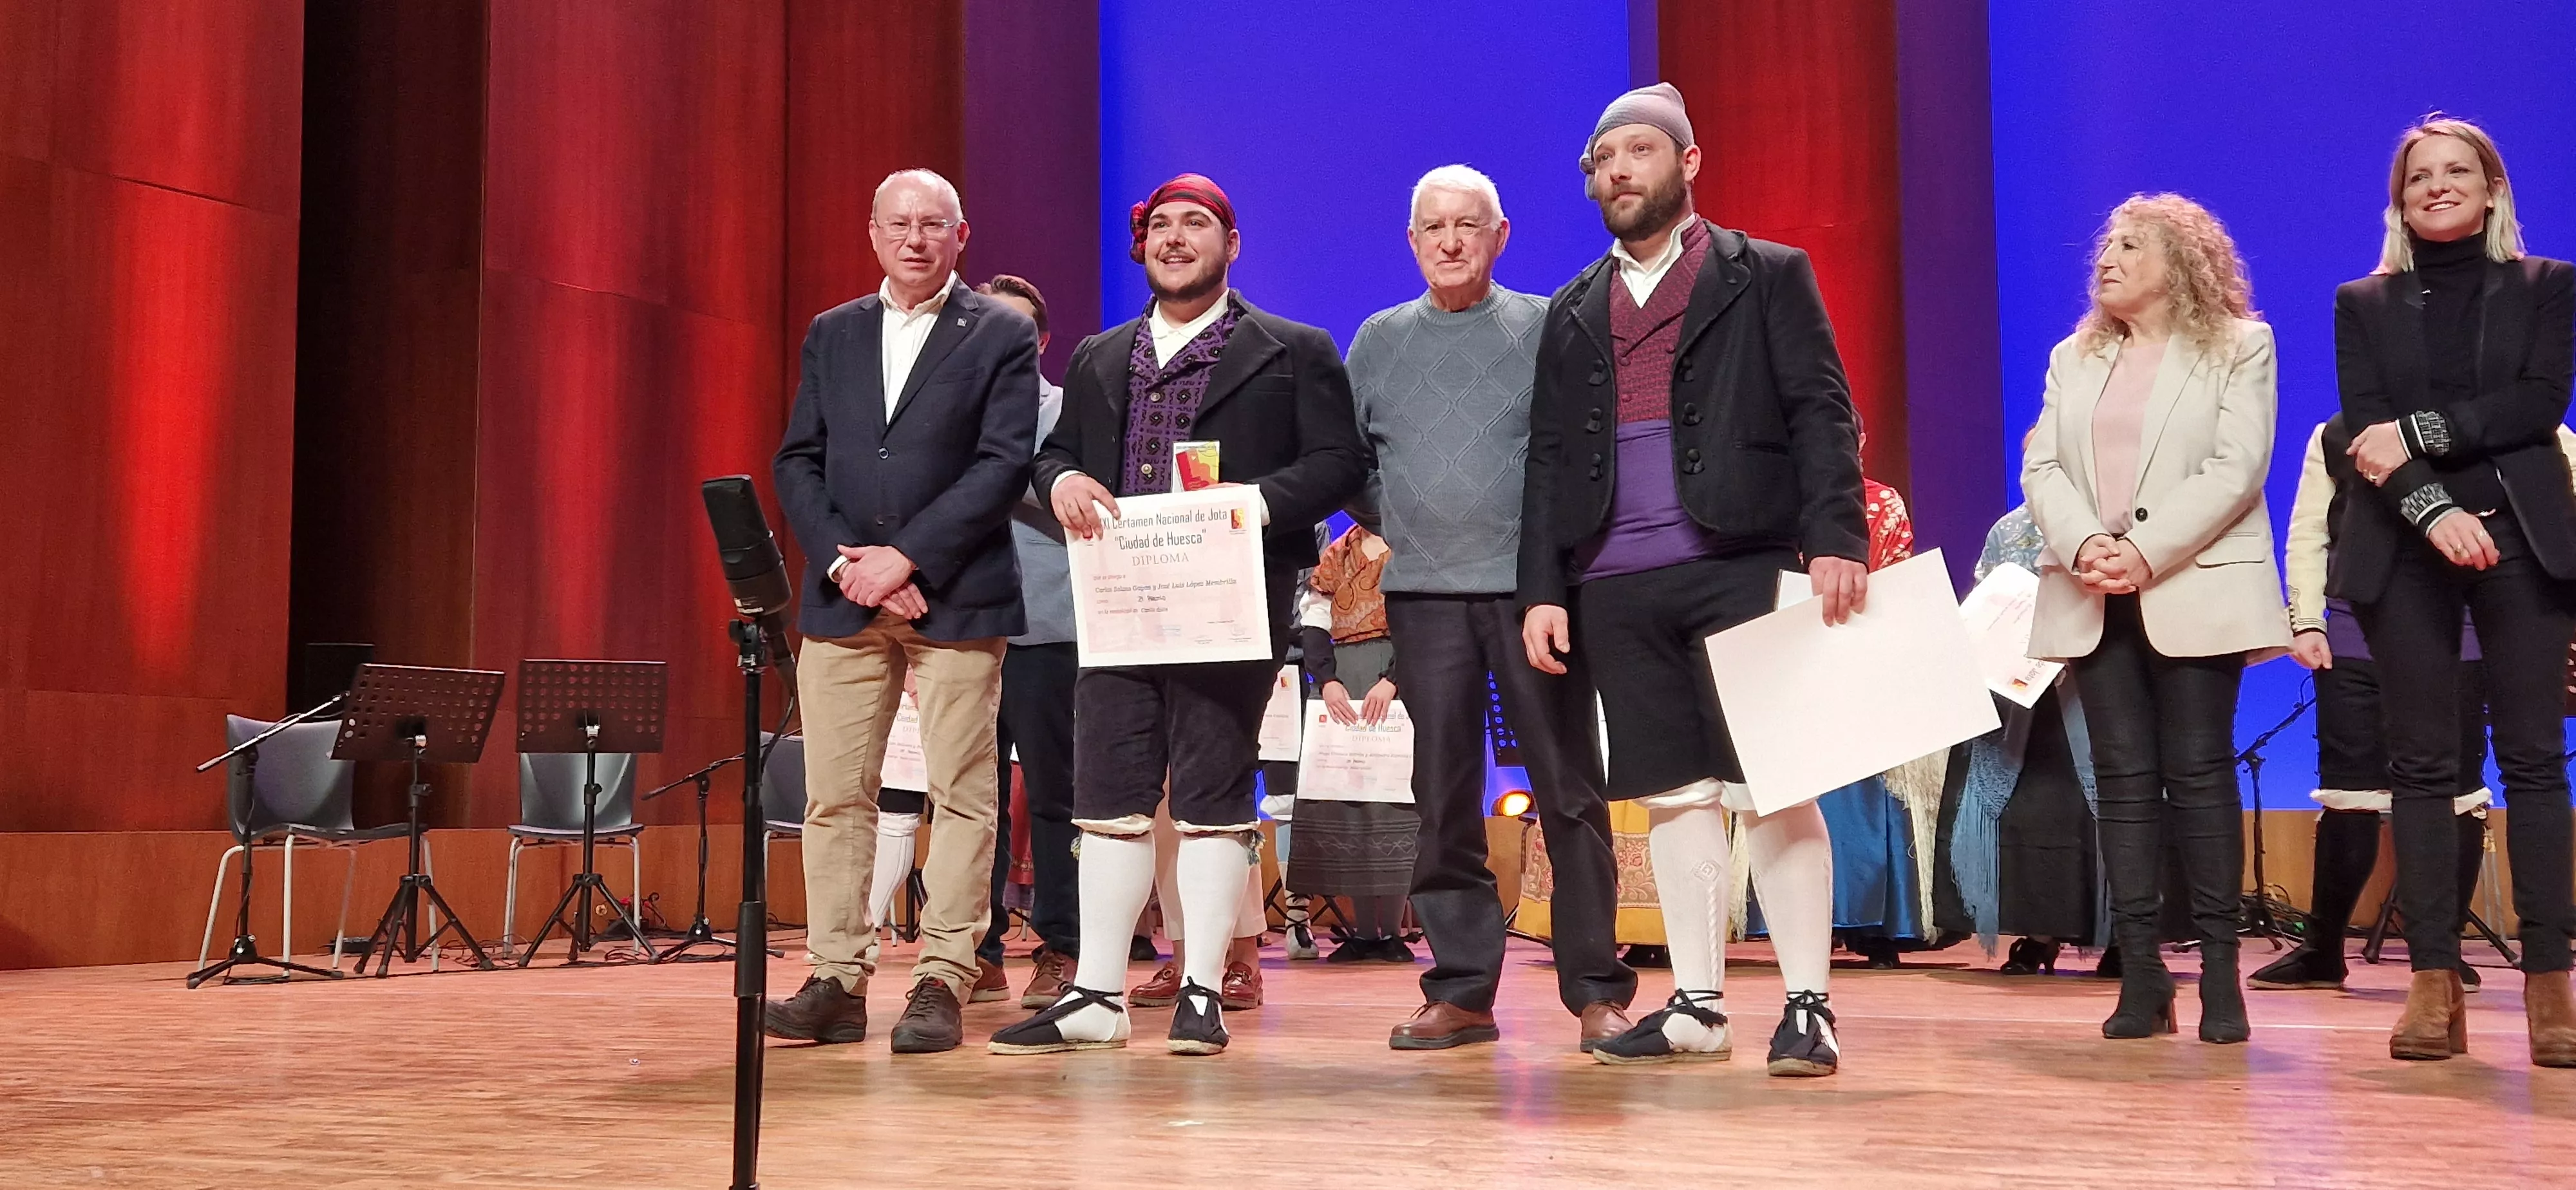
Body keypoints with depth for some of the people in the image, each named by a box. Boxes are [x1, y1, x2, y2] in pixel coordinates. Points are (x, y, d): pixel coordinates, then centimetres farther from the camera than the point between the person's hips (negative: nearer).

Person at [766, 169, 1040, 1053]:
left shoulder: (1002, 336, 3)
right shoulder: (831, 334, 16)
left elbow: (1005, 463, -7)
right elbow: (797, 461, 11)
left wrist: (907, 557, -14)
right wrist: (843, 559, -6)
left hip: (956, 596, -3)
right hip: (842, 601, 4)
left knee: (961, 795, -2)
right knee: (834, 796, 3)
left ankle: (942, 983, 4)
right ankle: (837, 982, 9)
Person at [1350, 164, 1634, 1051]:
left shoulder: (1547, 329, 4)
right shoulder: (1379, 342, 12)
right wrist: (1394, 524, 7)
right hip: (1424, 592, 3)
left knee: (1568, 790, -1)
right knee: (1443, 799, 5)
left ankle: (1596, 992, 6)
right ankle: (1460, 990, 12)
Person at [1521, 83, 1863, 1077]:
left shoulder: (1767, 278, 6)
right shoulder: (1573, 312, 18)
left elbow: (1820, 414, -2)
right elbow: (1549, 458, 16)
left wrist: (1836, 538, -15)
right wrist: (1542, 588, 7)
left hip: (1740, 568, -4)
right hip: (1617, 586, 4)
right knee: (1675, 794, 7)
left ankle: (1808, 1007, 4)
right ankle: (1697, 1006, 14)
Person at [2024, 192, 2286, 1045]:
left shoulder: (2238, 348, 4)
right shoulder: (2074, 359, 18)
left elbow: (2236, 470, -8)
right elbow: (2041, 468, 7)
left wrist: (2146, 552, -17)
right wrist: (2084, 545, -12)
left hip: (2192, 592, -4)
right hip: (2095, 598, 4)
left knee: (2198, 774, -4)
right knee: (2123, 780, 2)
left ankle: (2220, 972, 3)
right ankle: (2140, 974, 4)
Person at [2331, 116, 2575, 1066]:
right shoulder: (2363, 305, 13)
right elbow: (2362, 431, 0)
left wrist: (2419, 433, -13)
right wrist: (2432, 508, -16)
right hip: (2404, 549, 1)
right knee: (2422, 763, -1)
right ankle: (2434, 985, 0)